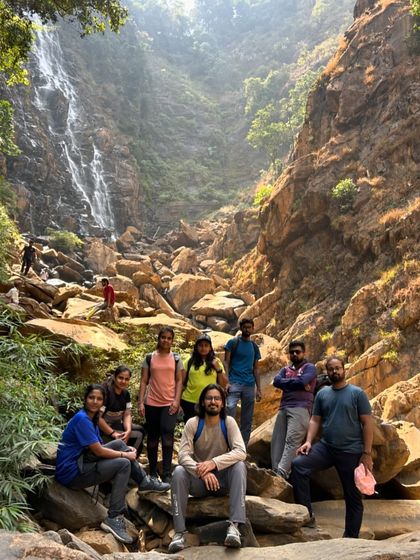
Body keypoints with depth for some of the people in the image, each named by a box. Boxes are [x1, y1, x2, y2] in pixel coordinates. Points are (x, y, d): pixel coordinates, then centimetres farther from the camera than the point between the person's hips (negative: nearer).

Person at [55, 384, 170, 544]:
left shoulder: (90, 418, 11)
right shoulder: (82, 419, -19)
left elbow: (99, 447, 12)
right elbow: (99, 451, -19)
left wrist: (126, 450, -1)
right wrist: (126, 455, -8)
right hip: (71, 473, -9)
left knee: (119, 444, 4)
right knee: (124, 464, -15)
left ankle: (145, 482, 11)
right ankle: (114, 519, -13)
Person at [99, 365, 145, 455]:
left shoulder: (125, 393, 3)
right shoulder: (105, 391, -22)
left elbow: (127, 415, 2)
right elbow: (98, 418, -26)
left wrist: (128, 431, -17)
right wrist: (113, 434, -25)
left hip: (117, 425, 8)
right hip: (102, 428, -8)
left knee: (140, 430, -4)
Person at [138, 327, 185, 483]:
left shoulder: (176, 358, 5)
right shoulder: (149, 358, 4)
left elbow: (179, 381, 3)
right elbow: (144, 381, 3)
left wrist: (176, 401, -10)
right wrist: (140, 402, -4)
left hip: (170, 403, -1)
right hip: (151, 403, 1)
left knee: (167, 436, -14)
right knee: (152, 438, 9)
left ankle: (167, 474, -10)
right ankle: (153, 473, 20)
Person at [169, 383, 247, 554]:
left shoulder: (229, 422, -10)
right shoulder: (193, 423, -10)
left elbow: (241, 452, -22)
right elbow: (183, 455, -19)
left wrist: (214, 462, -37)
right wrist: (202, 472, -37)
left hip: (223, 478, 0)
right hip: (198, 479, 0)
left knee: (239, 466, -29)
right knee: (179, 472, -28)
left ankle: (234, 525, -33)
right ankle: (180, 532, -24)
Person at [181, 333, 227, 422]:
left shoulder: (215, 362, 6)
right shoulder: (190, 361, 2)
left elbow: (224, 384, 4)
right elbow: (182, 381, 6)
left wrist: (218, 369, -9)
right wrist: (179, 400, 2)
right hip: (190, 402, -1)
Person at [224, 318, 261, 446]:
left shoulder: (254, 347, 16)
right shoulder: (233, 342, 3)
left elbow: (255, 369, 17)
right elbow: (226, 363, -2)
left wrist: (259, 389, 11)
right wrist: (227, 381, -15)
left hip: (250, 386, 5)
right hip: (234, 383, -4)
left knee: (247, 420, 8)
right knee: (229, 409, -24)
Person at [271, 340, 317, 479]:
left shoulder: (309, 367, 10)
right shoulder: (285, 369, 25)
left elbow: (302, 381, -10)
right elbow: (276, 381, 5)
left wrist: (286, 382, 5)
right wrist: (295, 383, -4)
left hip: (300, 408, -6)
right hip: (283, 408, 6)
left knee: (291, 441, -19)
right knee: (277, 440, -4)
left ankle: (281, 473, -30)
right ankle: (275, 472, -6)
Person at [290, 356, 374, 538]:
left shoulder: (357, 393, -3)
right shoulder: (322, 394, 7)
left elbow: (367, 423, -4)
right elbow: (315, 420, 9)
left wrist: (367, 453, -9)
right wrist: (308, 441, -7)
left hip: (351, 452, -3)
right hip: (325, 447, 3)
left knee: (353, 497, 7)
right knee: (298, 465, -19)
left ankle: (351, 537, 22)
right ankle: (307, 514, -12)